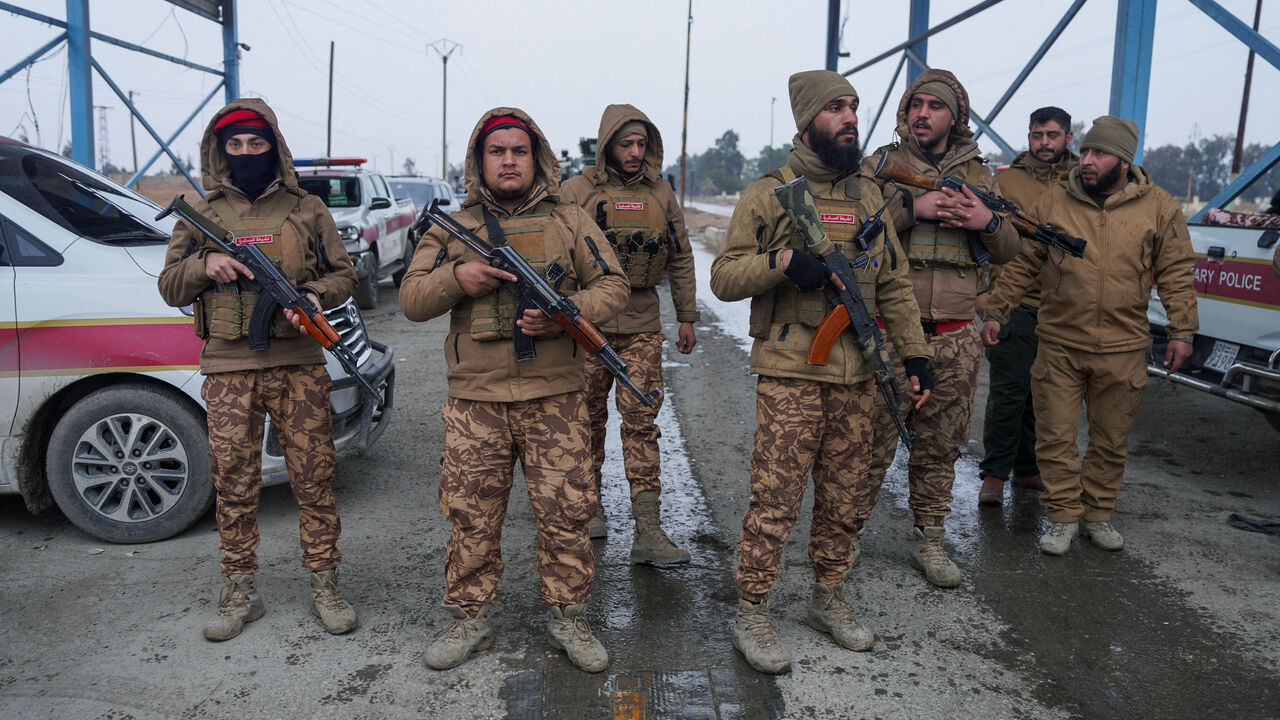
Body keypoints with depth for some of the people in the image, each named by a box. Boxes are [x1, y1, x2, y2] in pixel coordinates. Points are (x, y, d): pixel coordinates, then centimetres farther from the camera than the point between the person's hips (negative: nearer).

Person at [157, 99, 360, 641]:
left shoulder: (306, 210, 9)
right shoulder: (201, 214, 12)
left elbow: (343, 274, 10)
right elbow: (170, 287, 12)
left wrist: (316, 295, -12)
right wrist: (204, 264, -9)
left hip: (299, 366, -1)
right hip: (228, 371, 1)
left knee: (313, 479, 2)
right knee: (233, 485, 6)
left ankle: (324, 587, 14)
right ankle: (240, 593, 20)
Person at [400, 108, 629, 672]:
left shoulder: (570, 221, 9)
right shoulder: (453, 228, 11)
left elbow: (612, 287, 6)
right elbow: (411, 301, 8)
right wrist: (455, 277, -12)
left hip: (554, 398, 0)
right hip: (475, 400, 1)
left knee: (565, 514, 3)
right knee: (471, 518, 7)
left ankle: (568, 619, 20)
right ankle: (469, 620, 24)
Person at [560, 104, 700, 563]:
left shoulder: (660, 194, 10)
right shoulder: (576, 192, 0)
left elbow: (680, 258, 15)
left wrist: (687, 316, 14)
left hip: (642, 325, 2)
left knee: (641, 422, -3)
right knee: (589, 419, 8)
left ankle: (648, 531, -4)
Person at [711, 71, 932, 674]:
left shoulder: (869, 195, 14)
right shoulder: (769, 193, -2)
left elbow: (894, 284, 17)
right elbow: (723, 277, -6)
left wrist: (913, 354, 10)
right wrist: (782, 261, -23)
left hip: (858, 376, 6)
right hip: (791, 376, -5)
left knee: (845, 499, 13)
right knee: (775, 500, -3)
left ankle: (828, 600, 31)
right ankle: (750, 616, 13)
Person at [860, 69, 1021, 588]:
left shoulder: (977, 174, 15)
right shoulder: (880, 165, 5)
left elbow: (1008, 252, 16)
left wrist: (988, 221, -4)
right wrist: (911, 208, -19)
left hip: (955, 335, 4)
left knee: (940, 445, 10)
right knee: (873, 439, -1)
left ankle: (928, 539, 24)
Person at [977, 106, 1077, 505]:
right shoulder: (1006, 180, 3)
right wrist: (981, 288, -14)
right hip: (1015, 301, -3)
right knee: (1009, 390, -3)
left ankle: (1027, 467, 23)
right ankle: (995, 473, 7)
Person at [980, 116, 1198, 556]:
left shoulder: (1159, 208, 1)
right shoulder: (1052, 203, 1)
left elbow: (1176, 272, 5)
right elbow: (1021, 264, 6)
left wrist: (1182, 330, 0)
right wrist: (996, 312, 3)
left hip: (1123, 350, 0)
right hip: (1059, 344, 0)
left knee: (1111, 440, 11)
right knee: (1056, 436, 3)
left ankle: (1098, 515, 28)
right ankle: (1063, 517, 17)